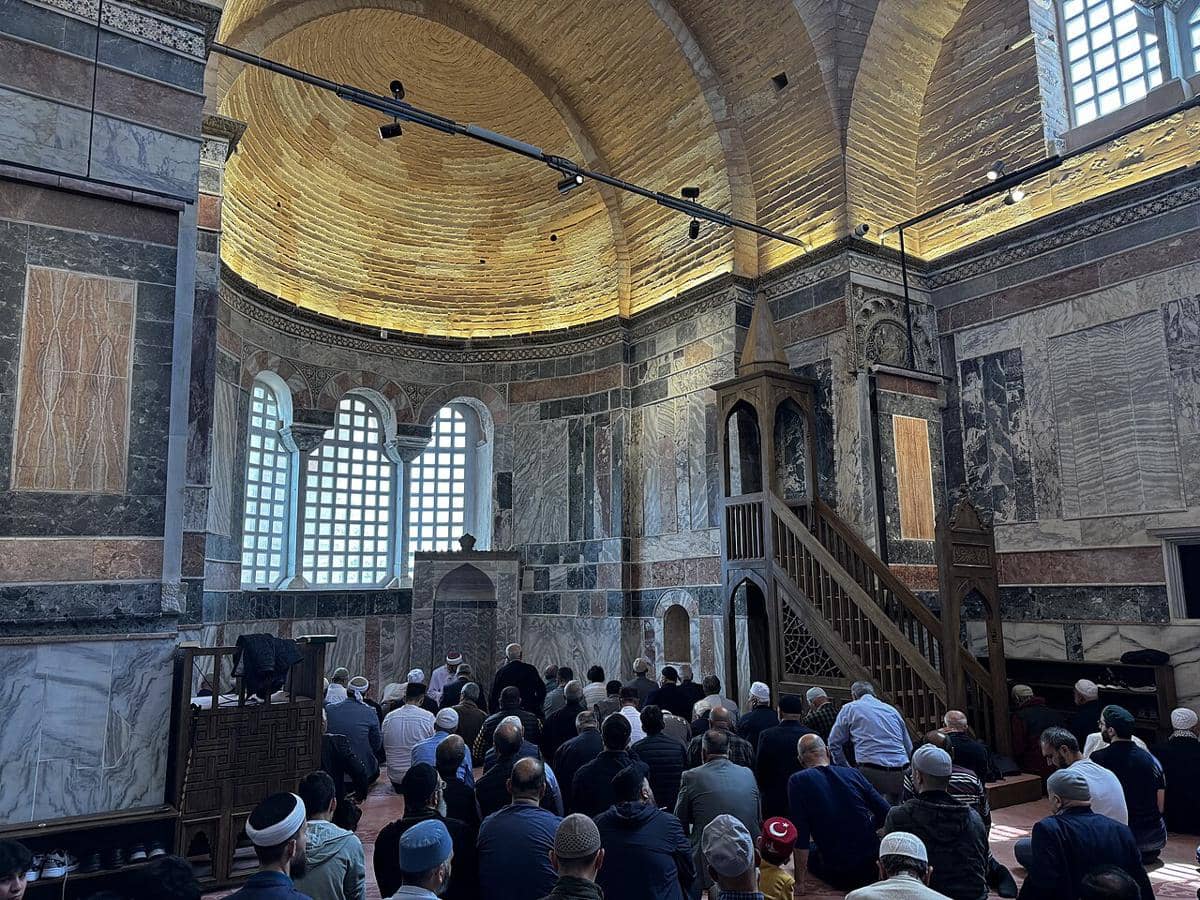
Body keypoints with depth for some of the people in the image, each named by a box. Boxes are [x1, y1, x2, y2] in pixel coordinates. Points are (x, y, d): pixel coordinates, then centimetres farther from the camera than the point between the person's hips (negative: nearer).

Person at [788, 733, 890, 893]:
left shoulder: (797, 781, -8)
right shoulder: (853, 773, 2)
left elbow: (800, 837, -11)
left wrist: (800, 882, -6)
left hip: (839, 876, -4)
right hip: (873, 866, 4)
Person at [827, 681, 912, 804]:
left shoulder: (850, 708, 10)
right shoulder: (892, 710, 21)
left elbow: (834, 743, 10)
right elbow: (909, 747, 24)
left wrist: (846, 769, 18)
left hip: (870, 772, -5)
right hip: (898, 775, 5)